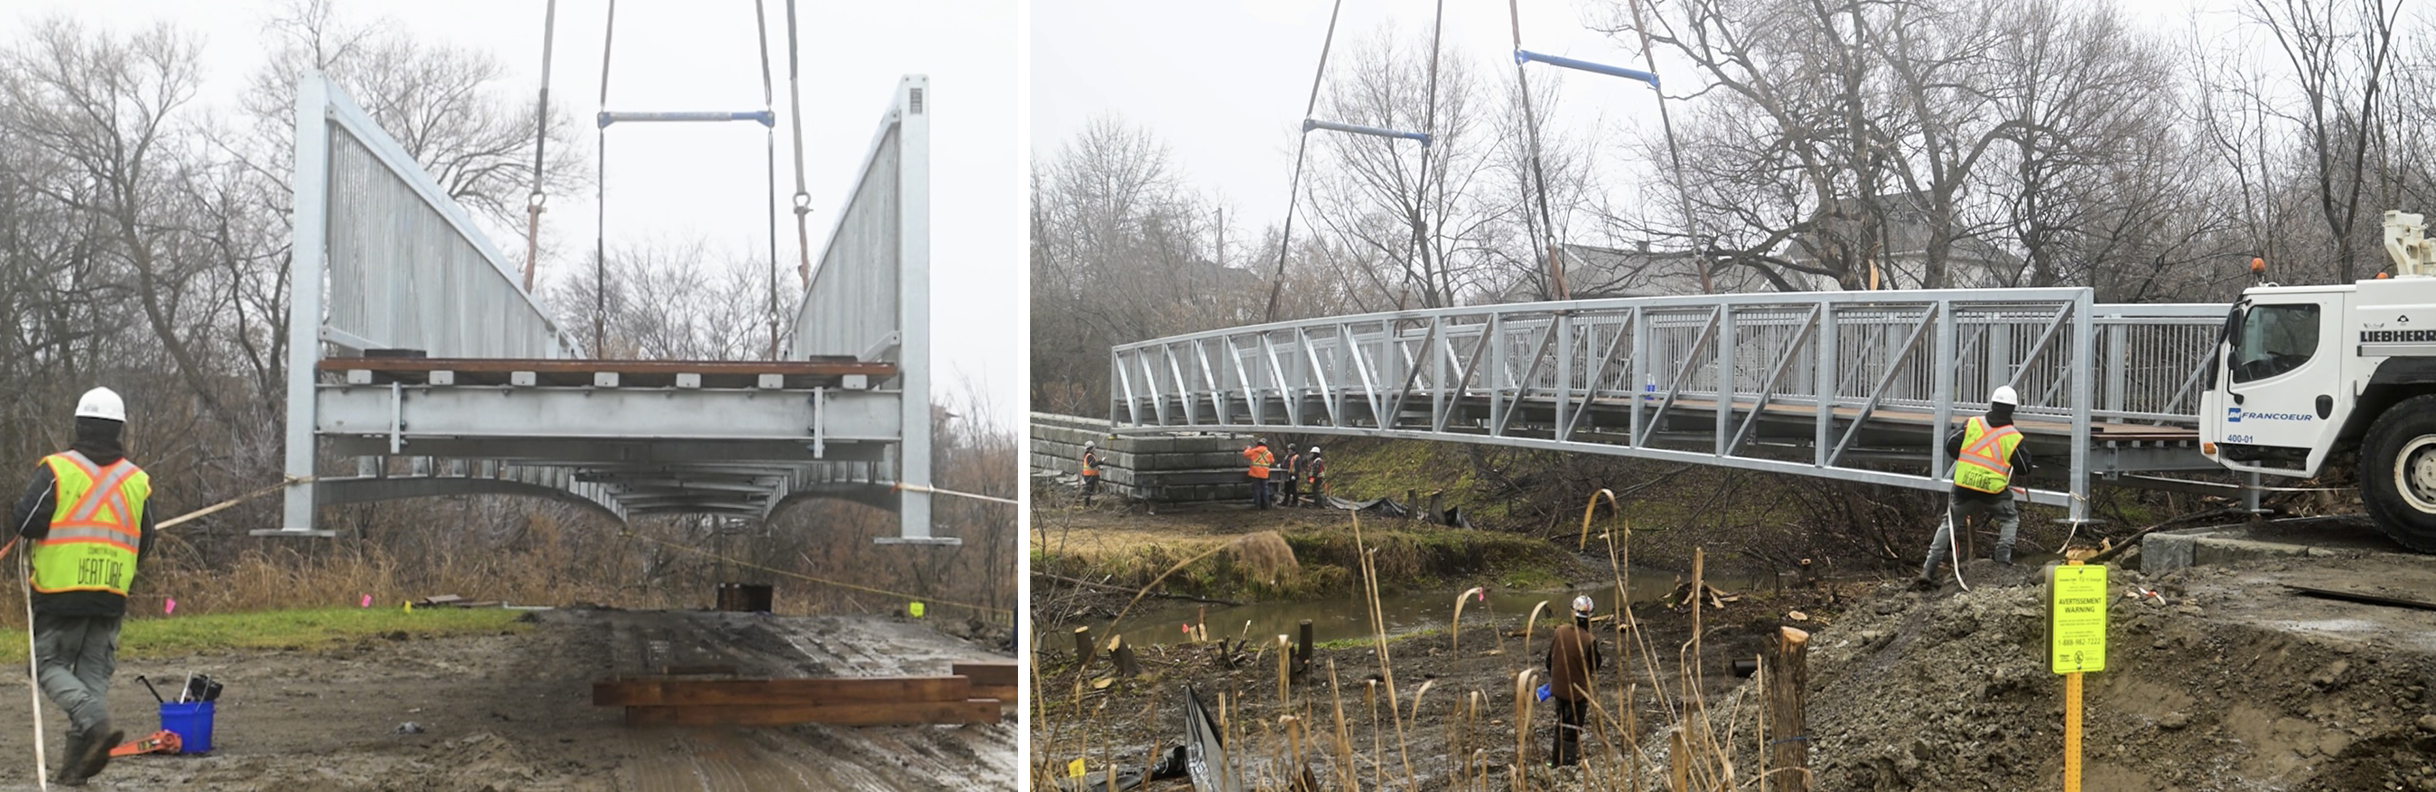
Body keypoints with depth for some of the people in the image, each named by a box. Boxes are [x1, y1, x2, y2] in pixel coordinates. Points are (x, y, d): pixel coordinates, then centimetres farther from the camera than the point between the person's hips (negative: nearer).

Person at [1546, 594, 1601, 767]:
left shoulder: (1560, 632, -8)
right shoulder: (1589, 641, -21)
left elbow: (1550, 658, 4)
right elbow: (1595, 665, -7)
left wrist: (1551, 678, 19)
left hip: (1558, 687, 5)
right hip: (1578, 690, -5)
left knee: (1561, 723, 22)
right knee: (1573, 728, 7)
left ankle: (1556, 758, 33)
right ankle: (1566, 761, 9)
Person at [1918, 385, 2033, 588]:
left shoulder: (1972, 424, 0)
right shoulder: (2013, 437, -4)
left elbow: (1950, 445, 3)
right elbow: (2024, 466, 2)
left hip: (1964, 486, 2)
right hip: (1993, 492, -2)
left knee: (1949, 525, 14)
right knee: (2010, 519, 25)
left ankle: (1927, 572, 8)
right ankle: (2003, 560, 11)